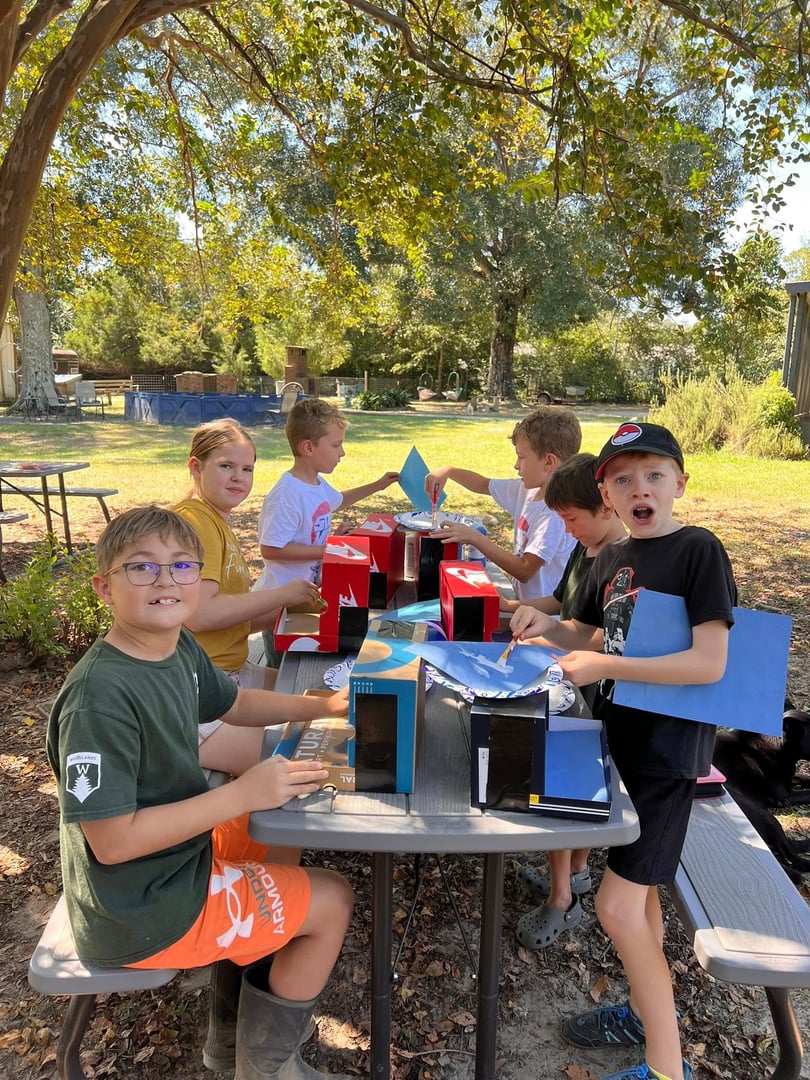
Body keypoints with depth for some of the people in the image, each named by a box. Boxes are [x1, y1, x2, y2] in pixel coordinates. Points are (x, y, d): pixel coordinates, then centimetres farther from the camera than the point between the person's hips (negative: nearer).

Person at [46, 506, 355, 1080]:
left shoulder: (179, 647, -7)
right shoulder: (100, 698, -33)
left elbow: (232, 703, 11)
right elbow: (113, 840, -30)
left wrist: (322, 705, -1)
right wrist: (242, 795, -30)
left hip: (182, 845, 8)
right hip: (141, 913, -8)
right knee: (331, 901, 1)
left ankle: (233, 1027, 38)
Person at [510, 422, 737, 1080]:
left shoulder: (700, 551, -16)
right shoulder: (612, 558, 5)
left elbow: (710, 663, -23)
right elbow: (584, 635, 19)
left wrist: (604, 667, -24)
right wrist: (547, 626, -2)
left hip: (670, 748, -7)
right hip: (622, 735, 7)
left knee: (619, 903, -4)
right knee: (639, 888, 21)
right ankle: (647, 1012, 42)